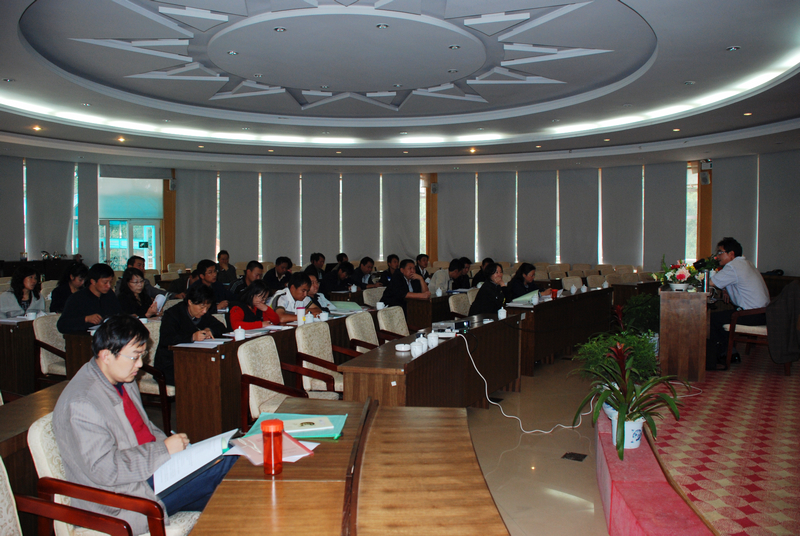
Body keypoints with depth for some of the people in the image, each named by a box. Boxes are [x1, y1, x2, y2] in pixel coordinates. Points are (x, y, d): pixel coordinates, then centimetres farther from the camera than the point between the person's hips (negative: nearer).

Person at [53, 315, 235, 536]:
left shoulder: (124, 380, 8)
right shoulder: (82, 403, -22)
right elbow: (104, 469, -25)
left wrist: (173, 445, 0)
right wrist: (163, 450, -20)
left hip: (150, 471, 9)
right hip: (120, 506, -9)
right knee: (225, 467, -22)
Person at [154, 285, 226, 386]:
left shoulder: (204, 314, 11)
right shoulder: (171, 314, -10)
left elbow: (221, 328, 11)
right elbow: (165, 340, -25)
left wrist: (209, 330, -12)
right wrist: (192, 337, -37)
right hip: (170, 367, -6)